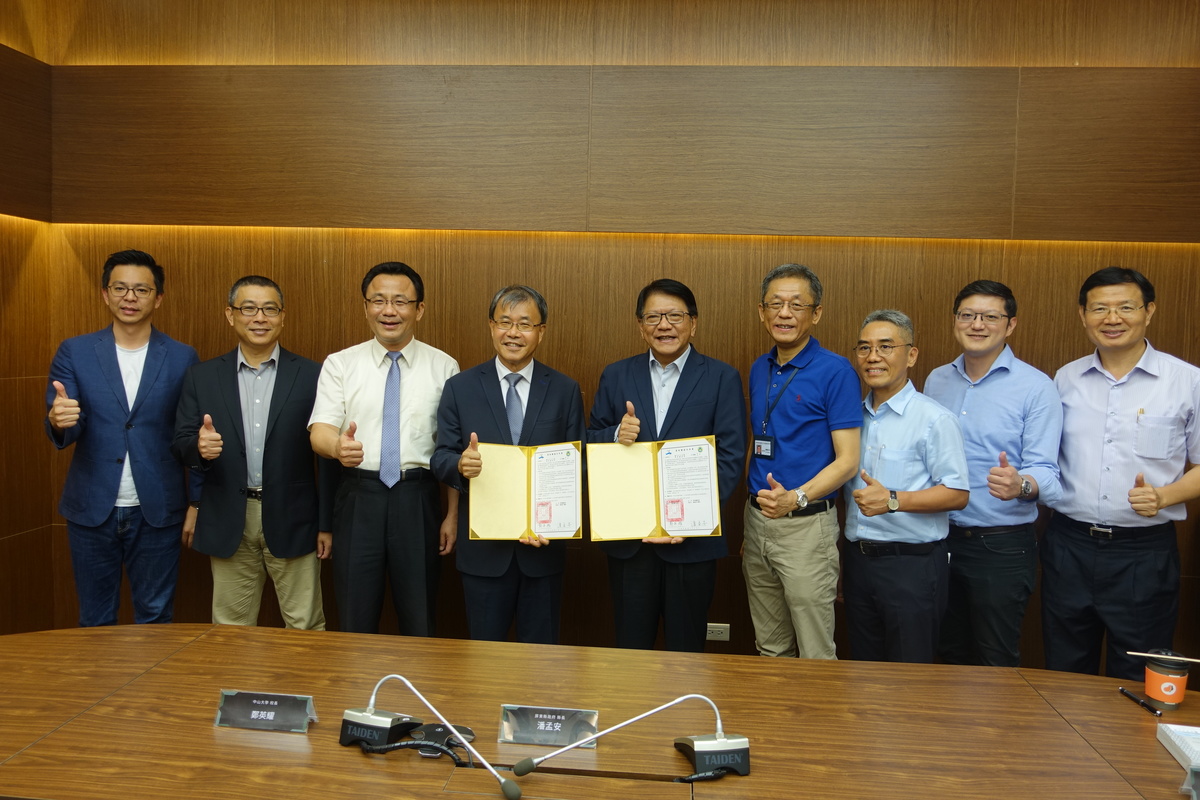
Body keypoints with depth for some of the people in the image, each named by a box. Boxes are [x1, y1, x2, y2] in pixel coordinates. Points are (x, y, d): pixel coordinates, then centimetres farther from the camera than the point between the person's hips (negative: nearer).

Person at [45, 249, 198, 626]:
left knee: (156, 618, 10)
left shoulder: (182, 358, 1)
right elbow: (64, 432, -4)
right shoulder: (74, 352, 2)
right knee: (95, 622, 14)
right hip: (91, 510, 1)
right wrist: (58, 421, -28)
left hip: (157, 512, -1)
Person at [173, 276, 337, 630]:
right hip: (228, 522, 2)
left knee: (305, 629, 5)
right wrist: (199, 447, -20)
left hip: (292, 520, -2)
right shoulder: (201, 377, 5)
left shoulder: (312, 376, -2)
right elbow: (180, 445, 4)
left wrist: (327, 523, -2)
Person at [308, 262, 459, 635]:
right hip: (358, 496, 1)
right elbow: (319, 430, -5)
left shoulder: (443, 367, 2)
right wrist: (338, 446, -29)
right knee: (355, 620, 9)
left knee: (420, 621, 10)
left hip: (418, 498, 0)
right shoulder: (340, 364, 4)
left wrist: (453, 514, -1)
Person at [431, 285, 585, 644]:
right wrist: (460, 464, -23)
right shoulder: (460, 388, 1)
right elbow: (441, 459, 0)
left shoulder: (566, 391, 2)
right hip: (482, 547, 0)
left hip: (544, 545, 1)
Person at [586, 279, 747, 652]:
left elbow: (731, 458, -6)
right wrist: (616, 436, -13)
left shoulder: (722, 378, -1)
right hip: (626, 536, 2)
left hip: (692, 539, -2)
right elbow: (591, 443, 10)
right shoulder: (616, 376, 7)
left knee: (686, 647, 12)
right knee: (630, 646, 13)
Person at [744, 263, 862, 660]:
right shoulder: (759, 370, 10)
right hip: (757, 521, 6)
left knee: (815, 656, 3)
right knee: (769, 649, 17)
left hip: (806, 526, -6)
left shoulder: (835, 371, -11)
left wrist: (796, 498, -28)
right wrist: (752, 515, 14)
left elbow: (847, 460, -14)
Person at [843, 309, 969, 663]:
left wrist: (893, 500, -24)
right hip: (858, 559, 6)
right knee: (864, 673, 16)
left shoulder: (933, 418, -9)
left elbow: (958, 494, -13)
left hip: (912, 564, -6)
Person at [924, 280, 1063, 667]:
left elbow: (1046, 474, -13)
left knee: (995, 664, 8)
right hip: (941, 538, 5)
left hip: (1003, 546, -4)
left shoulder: (1036, 387, -8)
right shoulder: (936, 381, 7)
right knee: (950, 655, 18)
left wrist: (1020, 485, -35)